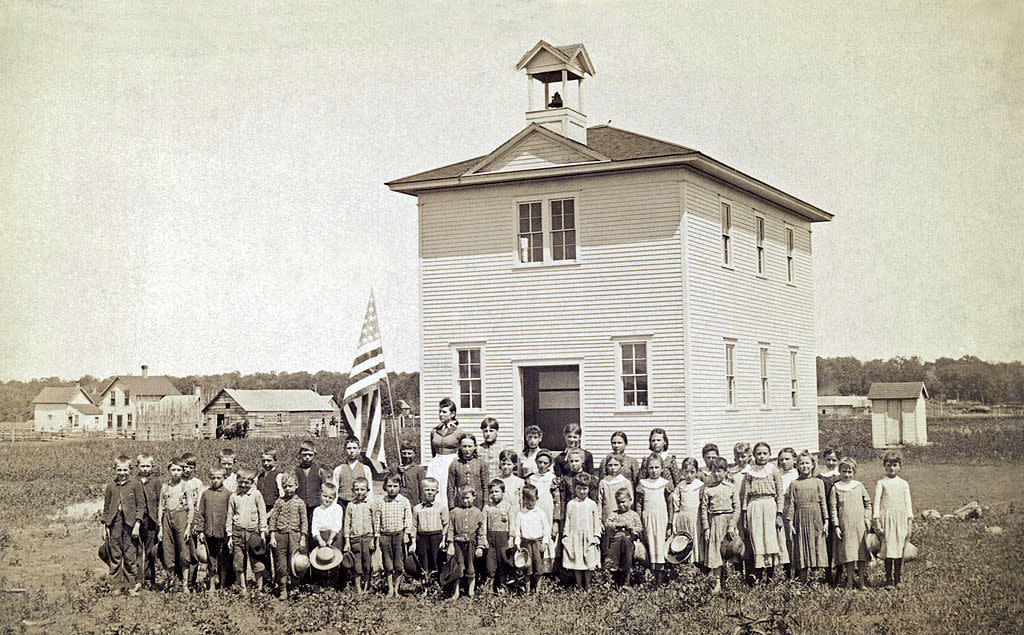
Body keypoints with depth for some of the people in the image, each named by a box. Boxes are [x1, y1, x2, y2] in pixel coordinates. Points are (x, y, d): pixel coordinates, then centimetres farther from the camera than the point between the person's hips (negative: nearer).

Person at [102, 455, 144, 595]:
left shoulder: (136, 485, 2)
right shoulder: (110, 486, 10)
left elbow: (141, 506, 1)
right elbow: (106, 508, 15)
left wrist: (137, 525, -7)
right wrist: (104, 527, 11)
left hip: (130, 523, -3)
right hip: (114, 523, 3)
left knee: (130, 556, -3)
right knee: (114, 556, 5)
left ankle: (132, 585, 6)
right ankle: (116, 586, 13)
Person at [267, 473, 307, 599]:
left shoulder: (300, 502, 5)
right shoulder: (279, 502, 8)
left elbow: (304, 522, 5)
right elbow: (273, 519, 7)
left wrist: (303, 539, 0)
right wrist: (272, 536, -1)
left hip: (294, 535, -1)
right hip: (280, 534, 1)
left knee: (293, 564, -4)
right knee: (281, 564, 1)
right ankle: (282, 590, 8)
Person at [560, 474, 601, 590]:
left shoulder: (592, 504, 3)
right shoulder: (571, 504, 4)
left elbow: (597, 520, 6)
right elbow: (567, 521, 7)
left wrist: (596, 535, 1)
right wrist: (566, 535, 2)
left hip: (588, 538, 0)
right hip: (574, 537, 1)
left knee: (588, 563, 0)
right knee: (576, 563, 2)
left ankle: (587, 586, 10)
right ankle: (579, 586, 11)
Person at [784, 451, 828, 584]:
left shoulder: (818, 482, 9)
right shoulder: (794, 484, 7)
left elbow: (823, 502, 6)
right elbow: (790, 504, 4)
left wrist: (826, 521, 0)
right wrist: (790, 523, -4)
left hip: (816, 519, 0)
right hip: (800, 519, 0)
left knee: (816, 547, -2)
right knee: (801, 549, 0)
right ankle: (802, 582, 1)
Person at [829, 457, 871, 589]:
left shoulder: (859, 486, 7)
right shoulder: (836, 488, 1)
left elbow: (868, 503, 15)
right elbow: (833, 508, 1)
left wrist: (867, 519, 5)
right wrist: (836, 526, -4)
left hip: (860, 525, 2)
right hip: (845, 526, -2)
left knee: (861, 552, 2)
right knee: (848, 553, -2)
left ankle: (861, 580, 8)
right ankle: (849, 581, 6)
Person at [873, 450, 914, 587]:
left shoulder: (903, 484, 9)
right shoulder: (881, 483, 2)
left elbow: (908, 503, 10)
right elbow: (876, 502, -1)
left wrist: (910, 523, 4)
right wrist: (877, 522, -7)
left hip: (900, 519, 2)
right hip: (886, 518, -2)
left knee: (899, 549, 1)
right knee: (888, 549, -4)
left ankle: (897, 579, 8)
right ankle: (889, 579, 2)